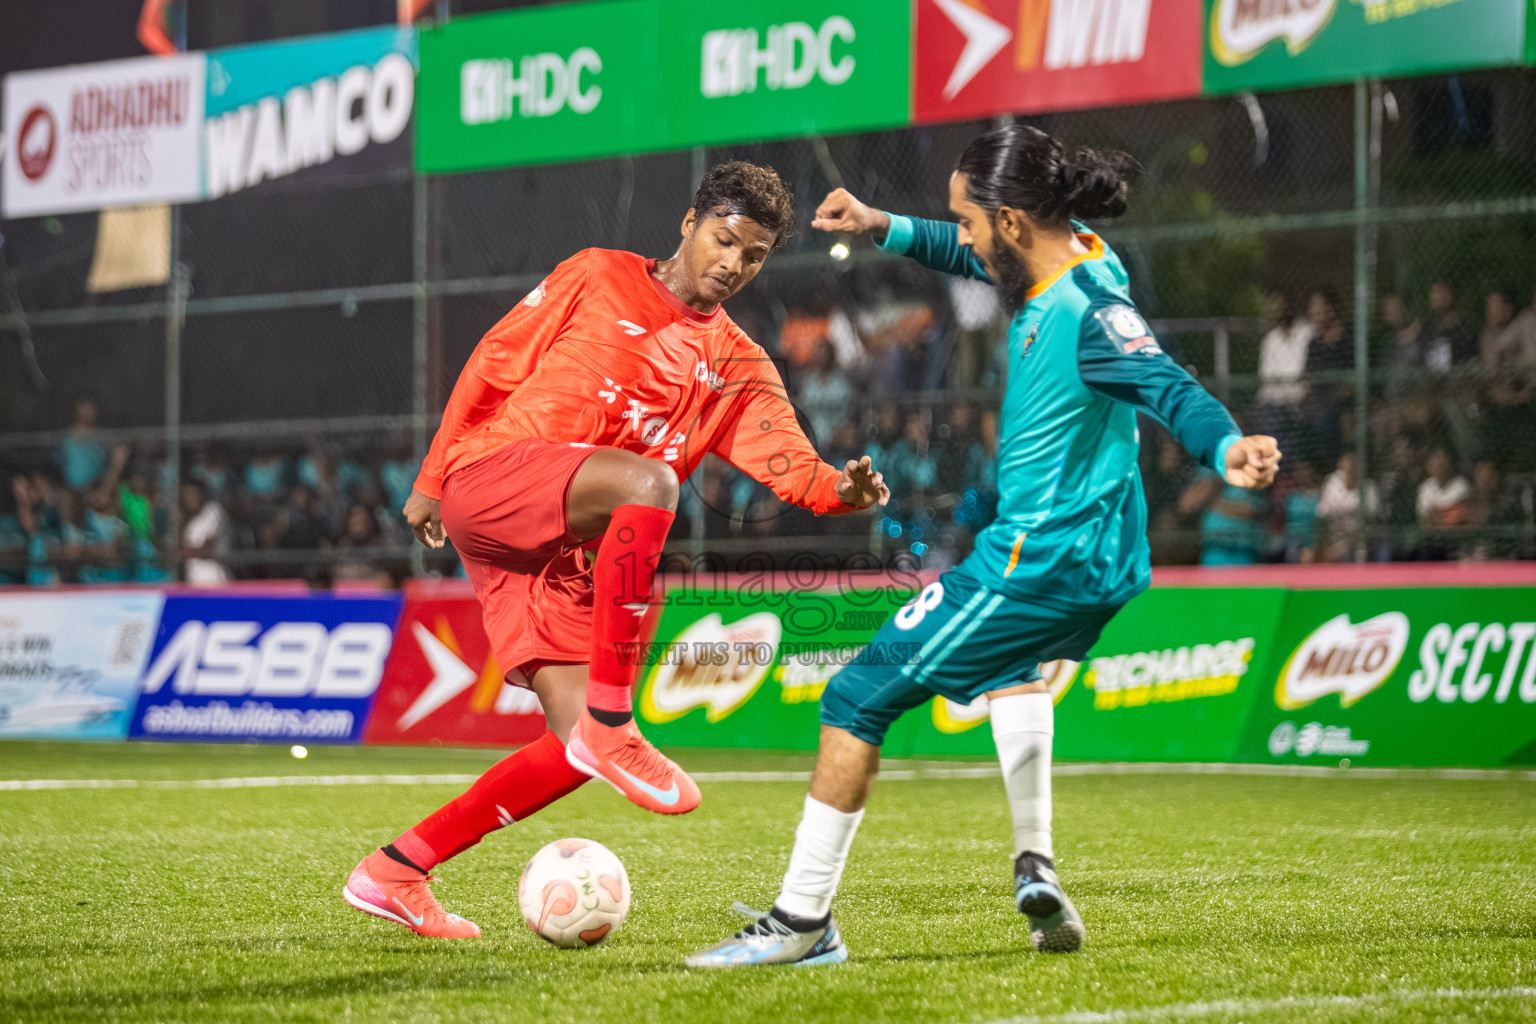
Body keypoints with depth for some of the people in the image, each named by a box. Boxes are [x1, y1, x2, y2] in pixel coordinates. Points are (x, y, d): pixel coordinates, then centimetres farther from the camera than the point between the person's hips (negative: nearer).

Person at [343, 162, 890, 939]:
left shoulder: (740, 370, 15)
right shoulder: (598, 279, 6)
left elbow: (788, 464, -1)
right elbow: (493, 364, 9)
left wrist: (842, 490, -23)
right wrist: (432, 481, 7)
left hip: (561, 556, 6)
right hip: (488, 479, -6)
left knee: (576, 747, -6)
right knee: (648, 481, -34)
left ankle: (393, 872, 7)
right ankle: (609, 724, -33)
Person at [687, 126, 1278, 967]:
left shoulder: (1084, 310, -24)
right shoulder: (1062, 258, 6)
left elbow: (1165, 385, -37)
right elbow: (969, 259, 26)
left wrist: (1227, 448, -55)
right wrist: (887, 230, 16)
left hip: (1041, 561, -11)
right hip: (1098, 557, 11)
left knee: (856, 700, -2)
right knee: (1010, 656, 42)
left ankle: (802, 921, 5)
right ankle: (1036, 871, 27)